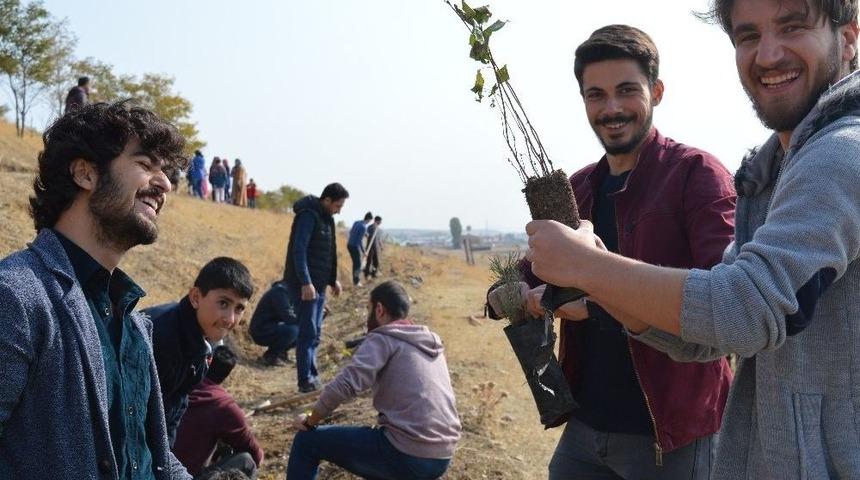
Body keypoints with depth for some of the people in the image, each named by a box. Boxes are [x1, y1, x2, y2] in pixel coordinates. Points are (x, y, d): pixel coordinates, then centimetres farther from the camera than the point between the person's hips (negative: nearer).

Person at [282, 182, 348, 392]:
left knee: (314, 333, 13)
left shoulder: (326, 217, 15)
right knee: (308, 333, -6)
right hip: (305, 285, -9)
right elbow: (299, 250, -22)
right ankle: (305, 381, 0)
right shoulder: (308, 216, -14)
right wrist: (305, 282, -26)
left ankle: (312, 377, 21)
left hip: (319, 284, 9)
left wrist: (333, 280, 18)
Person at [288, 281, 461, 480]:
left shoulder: (383, 338, -5)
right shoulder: (432, 343, 16)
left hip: (406, 455, -8)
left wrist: (310, 422, -2)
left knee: (306, 440, 7)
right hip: (441, 459, 8)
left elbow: (344, 386, -17)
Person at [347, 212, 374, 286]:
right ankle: (356, 281, 5)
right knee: (358, 264, 3)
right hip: (355, 246, -8)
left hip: (349, 244, 8)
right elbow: (360, 240, -21)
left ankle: (355, 280, 24)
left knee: (355, 263, 18)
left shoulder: (356, 222, 5)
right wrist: (364, 251, -13)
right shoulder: (364, 227, -19)